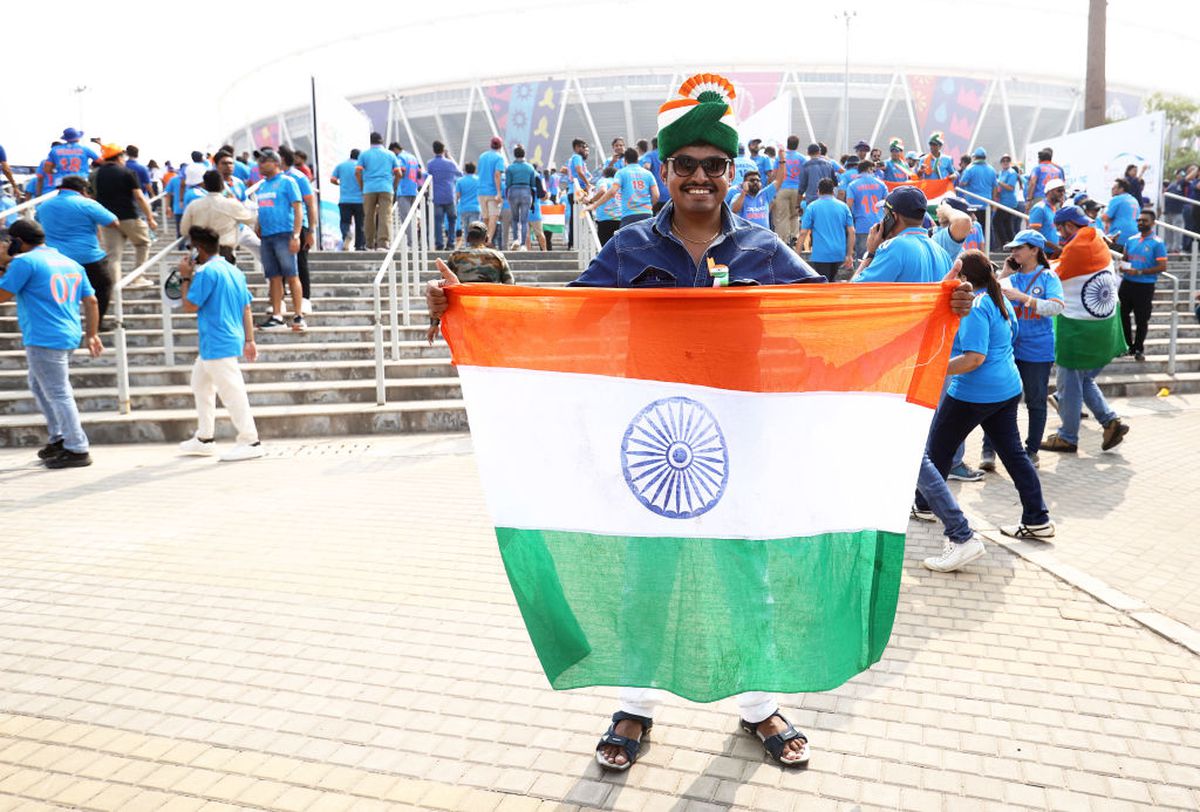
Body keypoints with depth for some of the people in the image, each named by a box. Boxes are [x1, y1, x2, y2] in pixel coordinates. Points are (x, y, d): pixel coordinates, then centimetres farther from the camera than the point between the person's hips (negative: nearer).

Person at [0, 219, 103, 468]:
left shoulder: (25, 261, -8)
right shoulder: (71, 263, 14)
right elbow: (91, 301, 13)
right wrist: (91, 335, 15)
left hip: (43, 340, -9)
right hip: (69, 337, 9)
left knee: (58, 394, -3)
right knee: (39, 387, 23)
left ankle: (78, 450, 1)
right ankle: (58, 438, 26)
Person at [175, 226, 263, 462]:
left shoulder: (207, 272, -15)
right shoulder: (234, 271, 11)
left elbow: (189, 306, -12)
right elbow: (247, 307, 12)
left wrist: (185, 278, -1)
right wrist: (249, 340, 14)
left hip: (218, 344, -10)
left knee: (231, 393, -6)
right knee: (200, 383, 21)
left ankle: (251, 442, -2)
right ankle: (204, 438, 28)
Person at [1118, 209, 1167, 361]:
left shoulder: (1157, 243, -8)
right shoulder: (1131, 240, 8)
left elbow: (1162, 267, -12)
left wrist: (1139, 272, -19)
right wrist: (1123, 266, -4)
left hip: (1145, 286, -5)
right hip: (1127, 283, 5)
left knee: (1141, 320, 4)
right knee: (1122, 314, 10)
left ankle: (1138, 349, 18)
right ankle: (1127, 345, 24)